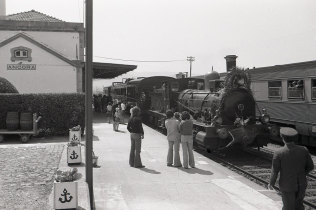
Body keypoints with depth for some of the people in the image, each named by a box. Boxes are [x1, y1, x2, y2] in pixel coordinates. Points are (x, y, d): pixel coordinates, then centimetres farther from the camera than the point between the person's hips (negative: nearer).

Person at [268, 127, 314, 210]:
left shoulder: (278, 153, -20)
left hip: (287, 185, -3)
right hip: (301, 184, 3)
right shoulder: (304, 150, -11)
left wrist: (271, 183, 5)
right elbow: (310, 166, 0)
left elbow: (274, 171, -12)